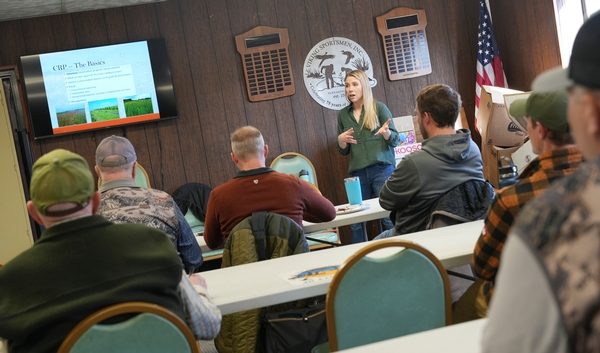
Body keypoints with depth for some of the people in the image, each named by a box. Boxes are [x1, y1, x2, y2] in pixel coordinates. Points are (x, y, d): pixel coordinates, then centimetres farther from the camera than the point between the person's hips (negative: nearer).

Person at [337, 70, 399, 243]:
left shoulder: (379, 108, 3)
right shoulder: (343, 114, 13)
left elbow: (395, 140, 1)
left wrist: (385, 132, -20)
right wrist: (341, 140, -5)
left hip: (382, 168, -3)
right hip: (357, 172, 3)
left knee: (390, 216, -5)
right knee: (356, 221, 1)